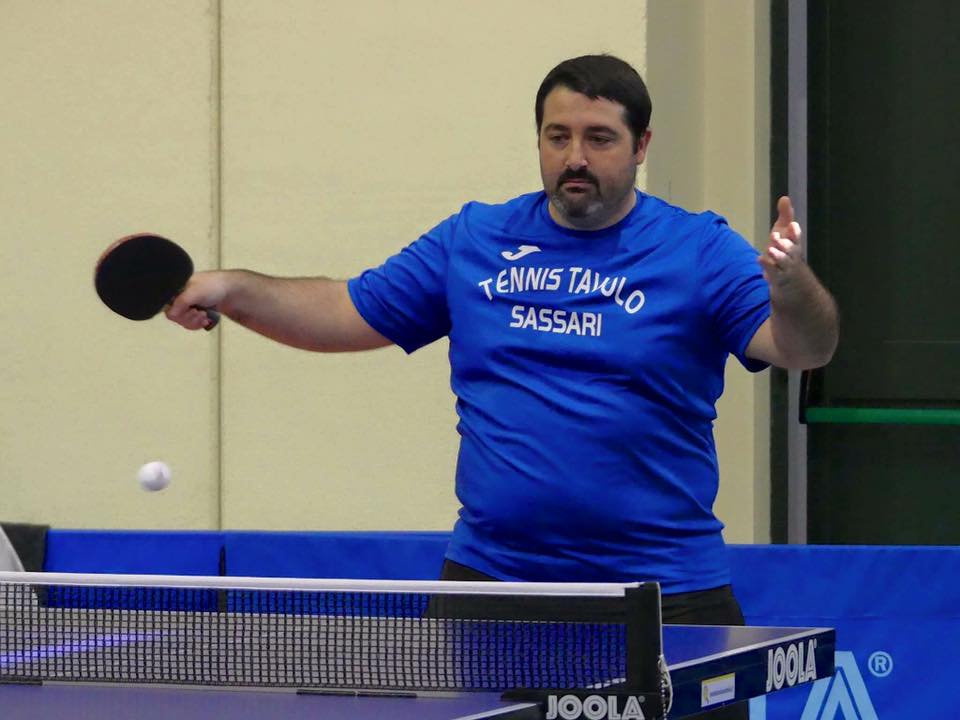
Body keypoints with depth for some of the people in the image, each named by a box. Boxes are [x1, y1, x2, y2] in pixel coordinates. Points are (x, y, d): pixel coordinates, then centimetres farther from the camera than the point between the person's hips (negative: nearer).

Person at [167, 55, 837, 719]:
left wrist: (793, 286, -37)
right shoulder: (473, 240, 9)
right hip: (491, 577, 3)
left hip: (663, 590, -2)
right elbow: (350, 315, 15)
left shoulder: (701, 250, -2)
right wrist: (232, 289, 1)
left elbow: (802, 347, -14)